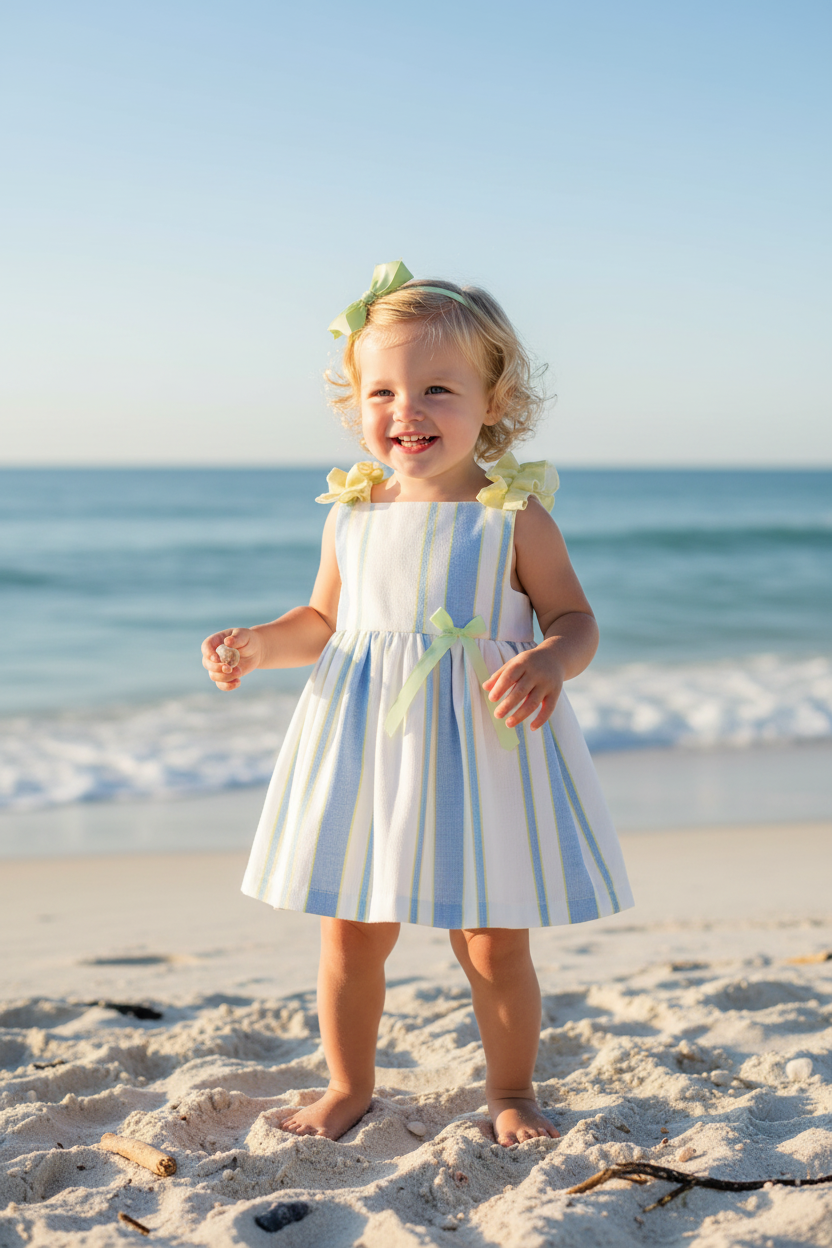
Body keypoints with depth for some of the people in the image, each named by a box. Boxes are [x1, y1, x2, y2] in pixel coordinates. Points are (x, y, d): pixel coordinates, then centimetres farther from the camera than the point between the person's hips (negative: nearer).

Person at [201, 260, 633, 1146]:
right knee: (350, 932, 9)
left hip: (481, 751, -3)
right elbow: (324, 621, 18)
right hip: (366, 745, 3)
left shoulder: (514, 516, -6)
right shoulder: (351, 516, 4)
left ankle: (510, 1088, 28)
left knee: (493, 943, 5)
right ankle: (348, 1083, 31)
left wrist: (549, 662, -22)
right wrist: (258, 644, 1)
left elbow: (575, 619, -1)